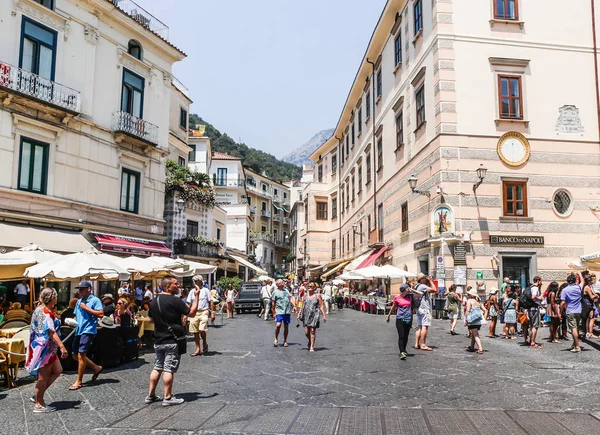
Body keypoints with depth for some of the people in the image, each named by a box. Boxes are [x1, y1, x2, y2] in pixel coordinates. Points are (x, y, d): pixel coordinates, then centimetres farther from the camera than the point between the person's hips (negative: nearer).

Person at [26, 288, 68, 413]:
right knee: (44, 376, 1)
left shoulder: (39, 309, 12)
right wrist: (62, 346, -30)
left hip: (41, 346, 10)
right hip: (45, 348, -10)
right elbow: (51, 332, -26)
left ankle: (38, 395, 19)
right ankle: (39, 404, 10)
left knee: (57, 370, 15)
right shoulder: (47, 313, -19)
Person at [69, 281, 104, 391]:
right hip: (78, 330, 9)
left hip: (88, 330, -9)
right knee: (75, 355, 12)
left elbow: (101, 314, -18)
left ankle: (79, 381, 0)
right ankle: (96, 368, 27)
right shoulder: (79, 301, 17)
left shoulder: (95, 300, -7)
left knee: (81, 355, -11)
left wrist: (86, 308, -16)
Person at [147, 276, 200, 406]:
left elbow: (151, 319, 18)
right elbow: (191, 313, -14)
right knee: (169, 369, -2)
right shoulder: (174, 300, -17)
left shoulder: (154, 301, 7)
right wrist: (197, 296, -8)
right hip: (172, 341, -7)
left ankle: (150, 395, 20)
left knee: (157, 368, 15)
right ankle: (168, 397, 4)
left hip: (158, 340, 7)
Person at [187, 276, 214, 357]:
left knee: (201, 330, -17)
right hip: (194, 313, 4)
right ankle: (198, 349, 15)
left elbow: (211, 302, 2)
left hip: (204, 312, -4)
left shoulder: (205, 290, 3)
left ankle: (205, 343, 11)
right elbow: (188, 304, 13)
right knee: (195, 332, 5)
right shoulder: (192, 292, 12)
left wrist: (212, 313, -4)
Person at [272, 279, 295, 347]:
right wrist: (274, 313, -2)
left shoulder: (286, 290, 13)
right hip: (279, 311, -4)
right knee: (278, 325, -18)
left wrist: (294, 306, -2)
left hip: (287, 311, 5)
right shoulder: (275, 292, -1)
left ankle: (285, 341, 17)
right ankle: (276, 339, 4)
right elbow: (273, 303, 0)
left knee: (286, 326, 6)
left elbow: (291, 298, 13)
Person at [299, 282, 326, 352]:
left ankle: (312, 346, 2)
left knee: (313, 331, -6)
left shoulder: (317, 296, 0)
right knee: (306, 332, 1)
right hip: (306, 315, 3)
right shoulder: (305, 296, 10)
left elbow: (321, 306, 1)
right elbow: (303, 306, 16)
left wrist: (324, 315, -4)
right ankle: (310, 341, 31)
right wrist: (299, 313, 9)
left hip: (314, 315, -3)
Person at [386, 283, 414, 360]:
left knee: (406, 336, 11)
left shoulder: (410, 296, 6)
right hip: (400, 319, -3)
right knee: (401, 336, -8)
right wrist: (388, 315, 19)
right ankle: (402, 352, -8)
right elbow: (393, 307, 11)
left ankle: (404, 350, 28)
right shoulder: (397, 297, -2)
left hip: (408, 319, 3)